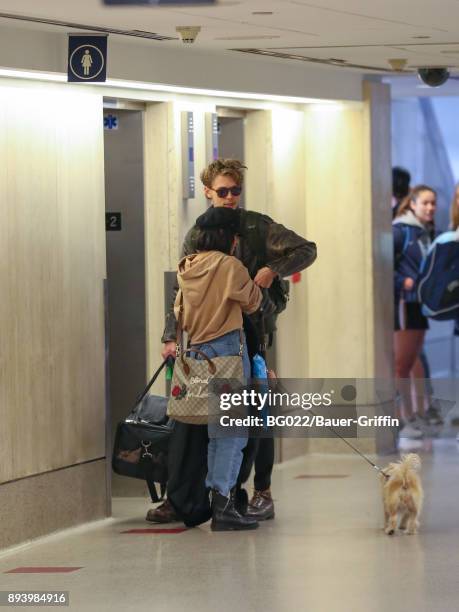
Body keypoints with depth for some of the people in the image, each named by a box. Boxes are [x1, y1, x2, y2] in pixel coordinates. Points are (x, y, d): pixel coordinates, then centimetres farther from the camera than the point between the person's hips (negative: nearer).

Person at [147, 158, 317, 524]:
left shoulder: (257, 227, 1)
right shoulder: (197, 236, 10)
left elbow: (306, 250, 2)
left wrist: (273, 269, -14)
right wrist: (172, 336, 2)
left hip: (251, 331, -3)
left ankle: (263, 495, 13)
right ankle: (181, 500, 0)